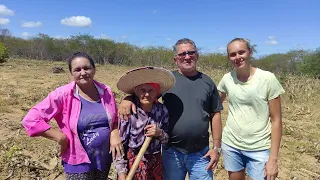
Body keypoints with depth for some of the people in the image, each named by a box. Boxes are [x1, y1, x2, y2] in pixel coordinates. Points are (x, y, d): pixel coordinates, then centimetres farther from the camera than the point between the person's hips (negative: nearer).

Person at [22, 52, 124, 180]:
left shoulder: (106, 91, -4)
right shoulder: (63, 94, -16)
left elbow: (115, 119, 8)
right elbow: (31, 120, -16)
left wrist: (114, 134, -11)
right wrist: (61, 138, -19)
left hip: (105, 158, 4)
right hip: (79, 163, -4)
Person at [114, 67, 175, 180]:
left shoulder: (162, 111, -7)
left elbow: (167, 140, 3)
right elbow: (120, 143, -10)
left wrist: (160, 133, -18)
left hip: (156, 161, 3)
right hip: (134, 161, -3)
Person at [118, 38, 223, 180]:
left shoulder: (207, 82, 3)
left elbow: (215, 115, 4)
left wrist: (216, 147, 1)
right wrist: (128, 99, -25)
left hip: (201, 153, 1)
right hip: (172, 152, 0)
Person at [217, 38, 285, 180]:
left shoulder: (268, 78, -12)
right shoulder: (227, 79, -4)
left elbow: (276, 120, -8)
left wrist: (273, 158, -11)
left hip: (259, 148, -2)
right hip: (230, 145, 3)